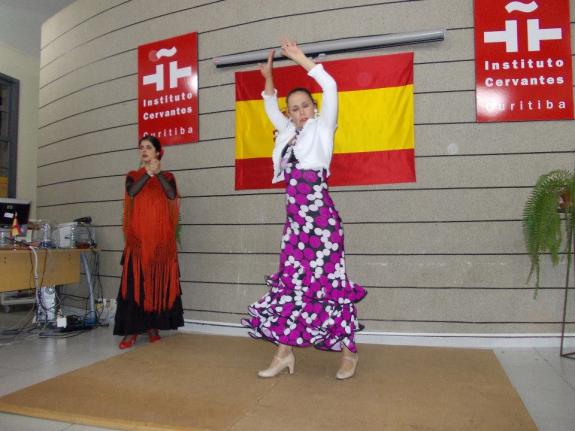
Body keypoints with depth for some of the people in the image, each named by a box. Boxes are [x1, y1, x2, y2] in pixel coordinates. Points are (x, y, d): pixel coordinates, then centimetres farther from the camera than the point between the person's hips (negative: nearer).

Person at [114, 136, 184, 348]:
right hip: (138, 237, 0)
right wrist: (148, 173, -16)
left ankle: (153, 327, 12)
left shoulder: (167, 176, 12)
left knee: (159, 281, 2)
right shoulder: (133, 176, 13)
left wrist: (158, 172, -13)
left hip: (160, 237, 0)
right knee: (134, 281, -6)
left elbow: (172, 195, -9)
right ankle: (131, 330, -3)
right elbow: (131, 192, -10)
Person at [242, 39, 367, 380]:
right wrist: (268, 78, 28)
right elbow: (271, 109, 35)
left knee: (328, 281, -3)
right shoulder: (289, 133, 19)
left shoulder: (322, 129, 3)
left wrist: (300, 58, 0)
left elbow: (330, 86, -7)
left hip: (320, 215, -6)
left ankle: (349, 351, 11)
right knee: (291, 280, 7)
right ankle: (285, 352, 15)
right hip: (296, 218, 6)